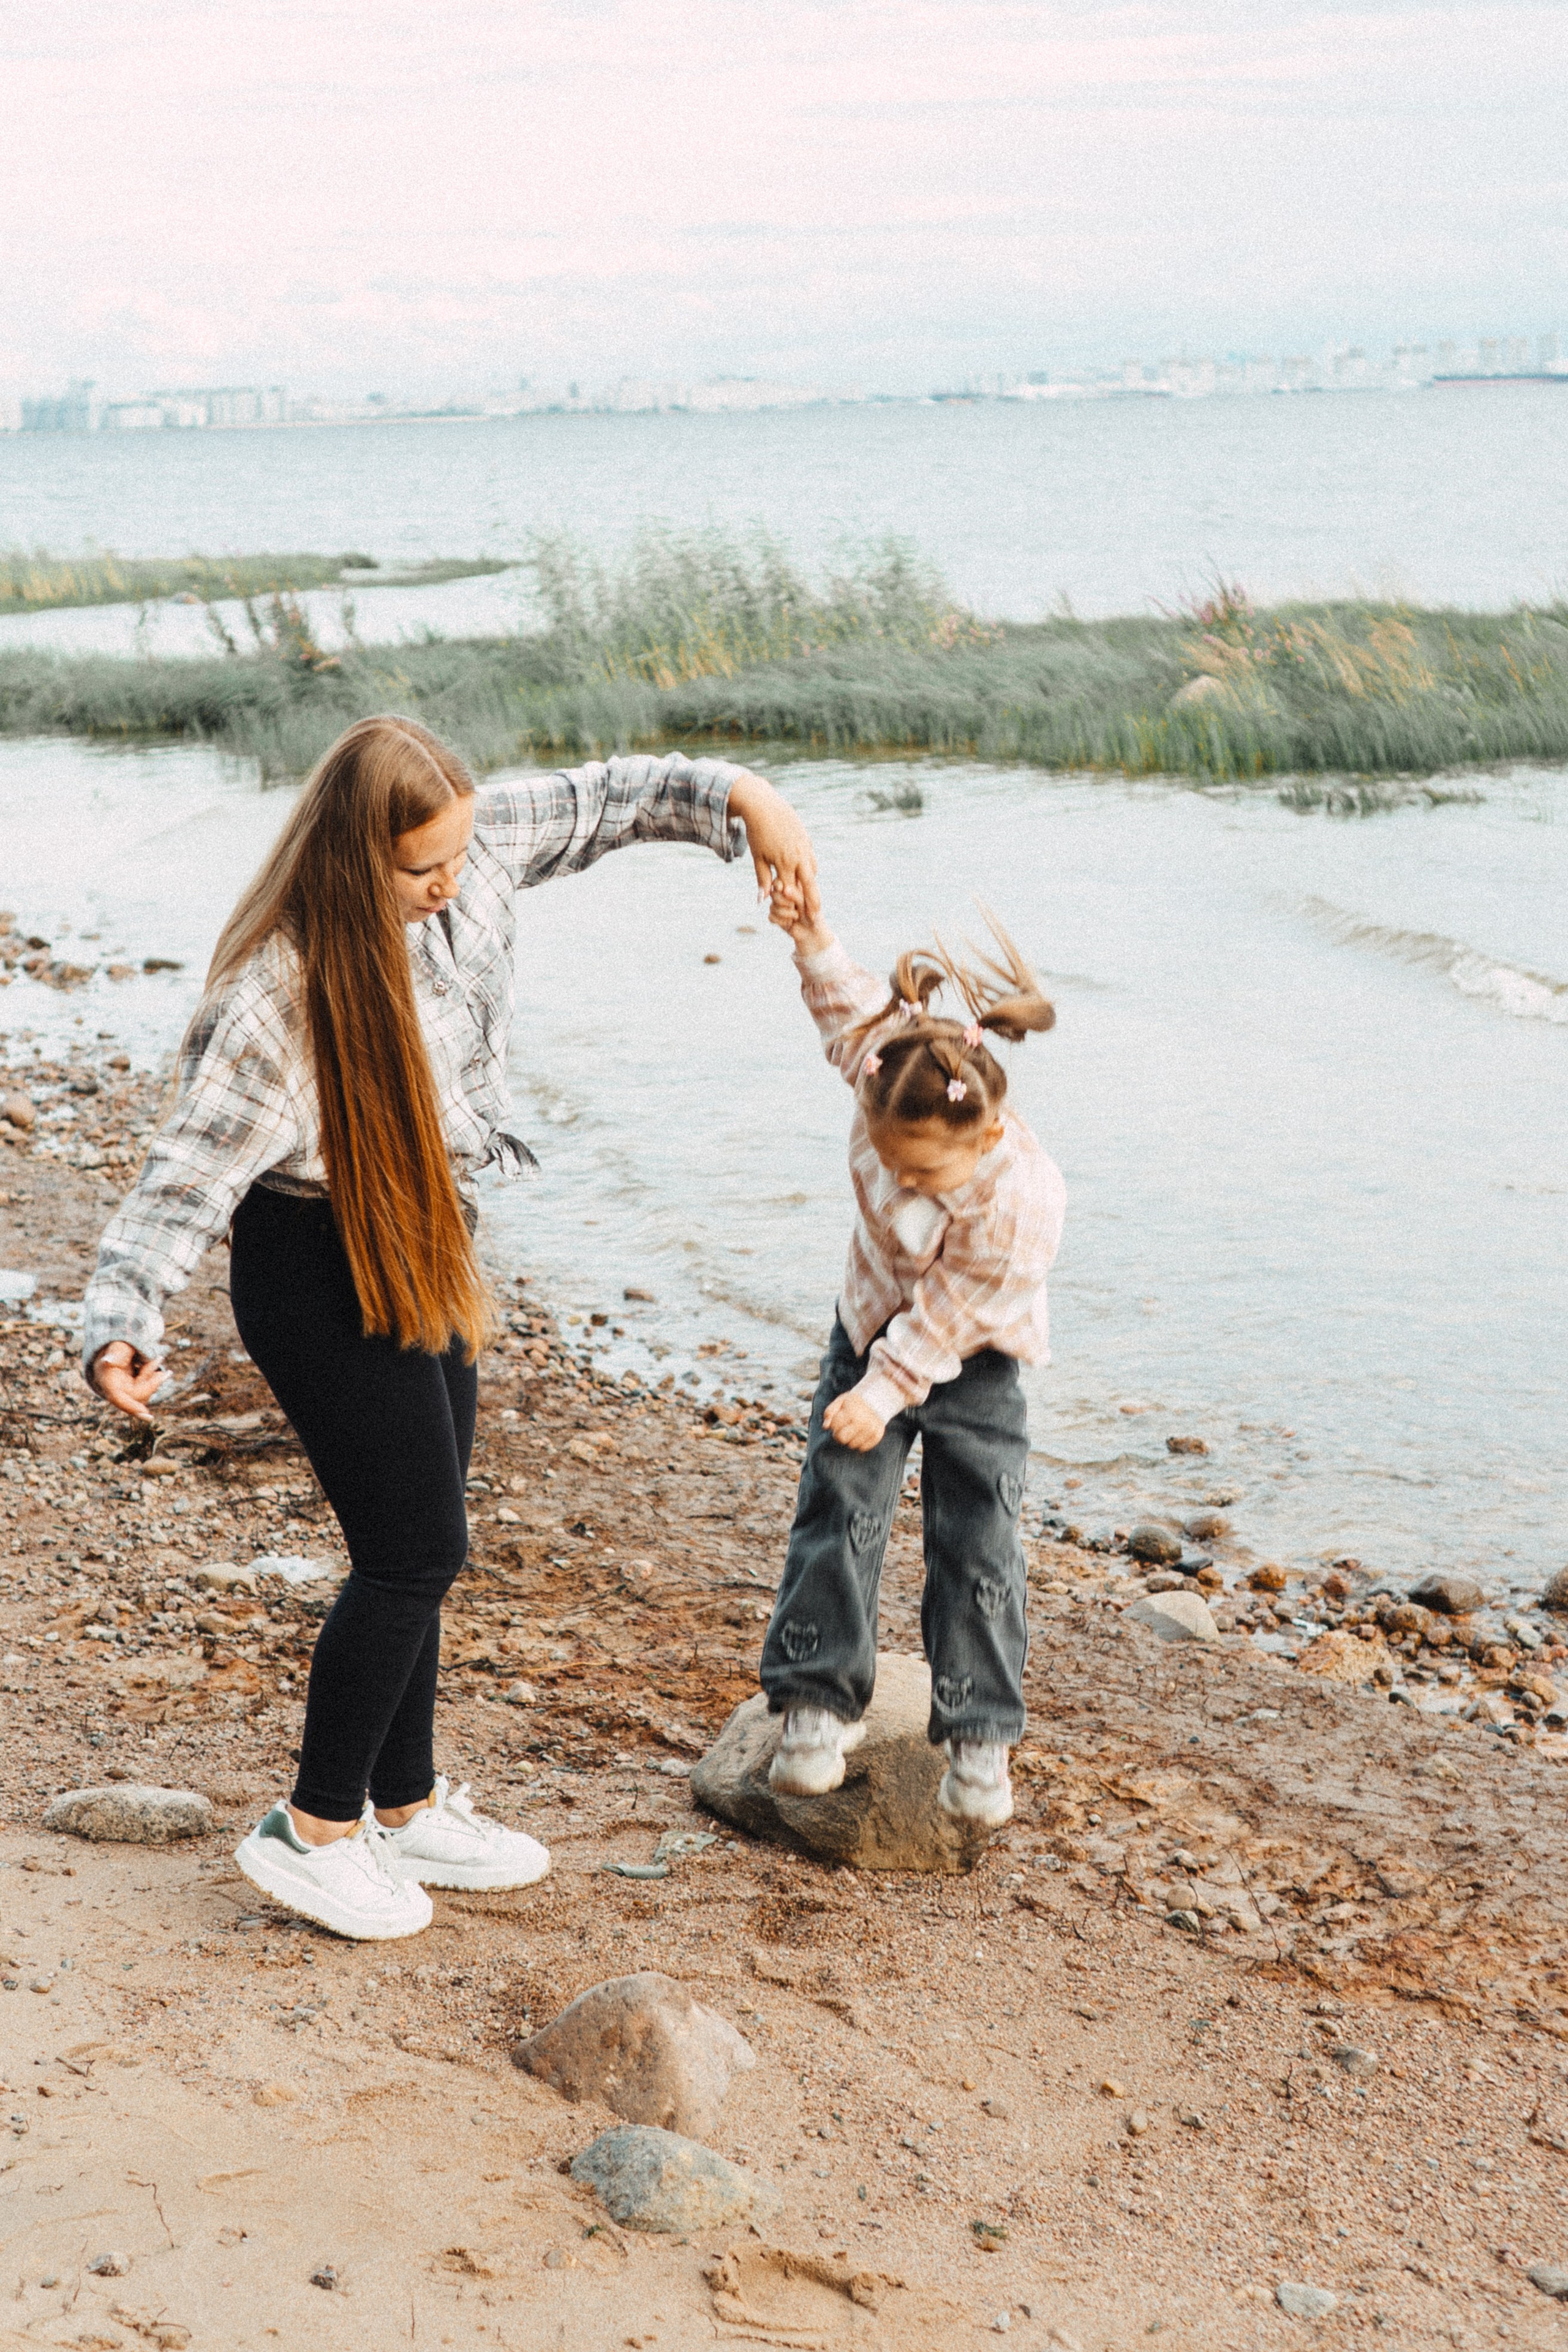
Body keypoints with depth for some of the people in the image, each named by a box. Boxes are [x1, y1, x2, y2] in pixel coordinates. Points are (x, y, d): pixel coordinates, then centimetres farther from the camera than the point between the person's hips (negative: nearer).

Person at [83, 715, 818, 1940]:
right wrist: (122, 1323, -40)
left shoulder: (478, 849, -9)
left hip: (423, 1252, 8)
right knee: (414, 1550, -4)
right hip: (321, 1276, -8)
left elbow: (605, 797, 5)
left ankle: (405, 1808, 31)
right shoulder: (276, 998, -29)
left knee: (416, 1546, 15)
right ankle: (314, 1831, 13)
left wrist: (740, 793, -5)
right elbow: (192, 1166, -29)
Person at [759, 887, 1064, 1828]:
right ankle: (820, 1704, 5)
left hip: (970, 1372, -4)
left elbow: (949, 1312, -26)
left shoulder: (1021, 1202, -34)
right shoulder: (891, 1092, -21)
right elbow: (853, 1010, 0)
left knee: (977, 1547, -3)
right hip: (870, 1334, 4)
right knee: (839, 1515, -3)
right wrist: (813, 938, -9)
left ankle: (980, 1737, 7)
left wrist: (886, 1392, -26)